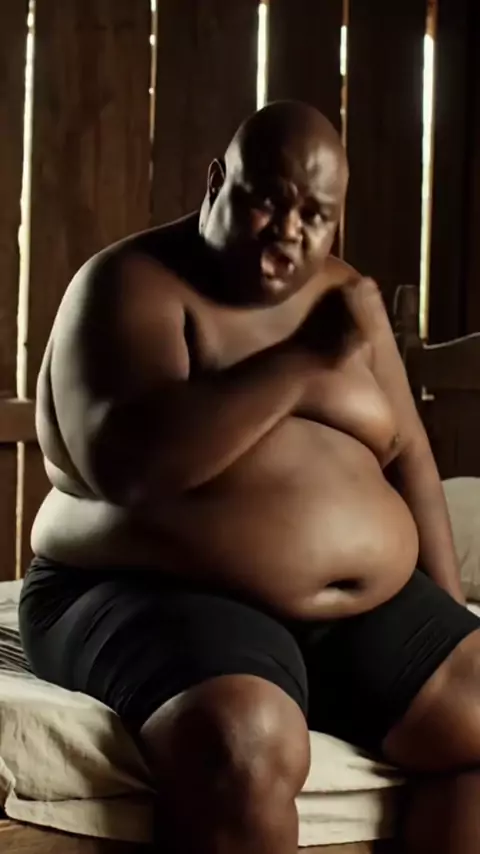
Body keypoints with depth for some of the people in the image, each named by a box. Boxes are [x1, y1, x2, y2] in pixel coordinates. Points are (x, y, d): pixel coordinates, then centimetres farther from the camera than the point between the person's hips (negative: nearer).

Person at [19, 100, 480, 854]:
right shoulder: (131, 284, -8)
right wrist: (308, 358, -20)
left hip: (365, 611, 7)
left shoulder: (343, 294, 12)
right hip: (153, 600, -6)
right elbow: (123, 462, -24)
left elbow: (408, 458, 13)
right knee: (245, 745, -34)